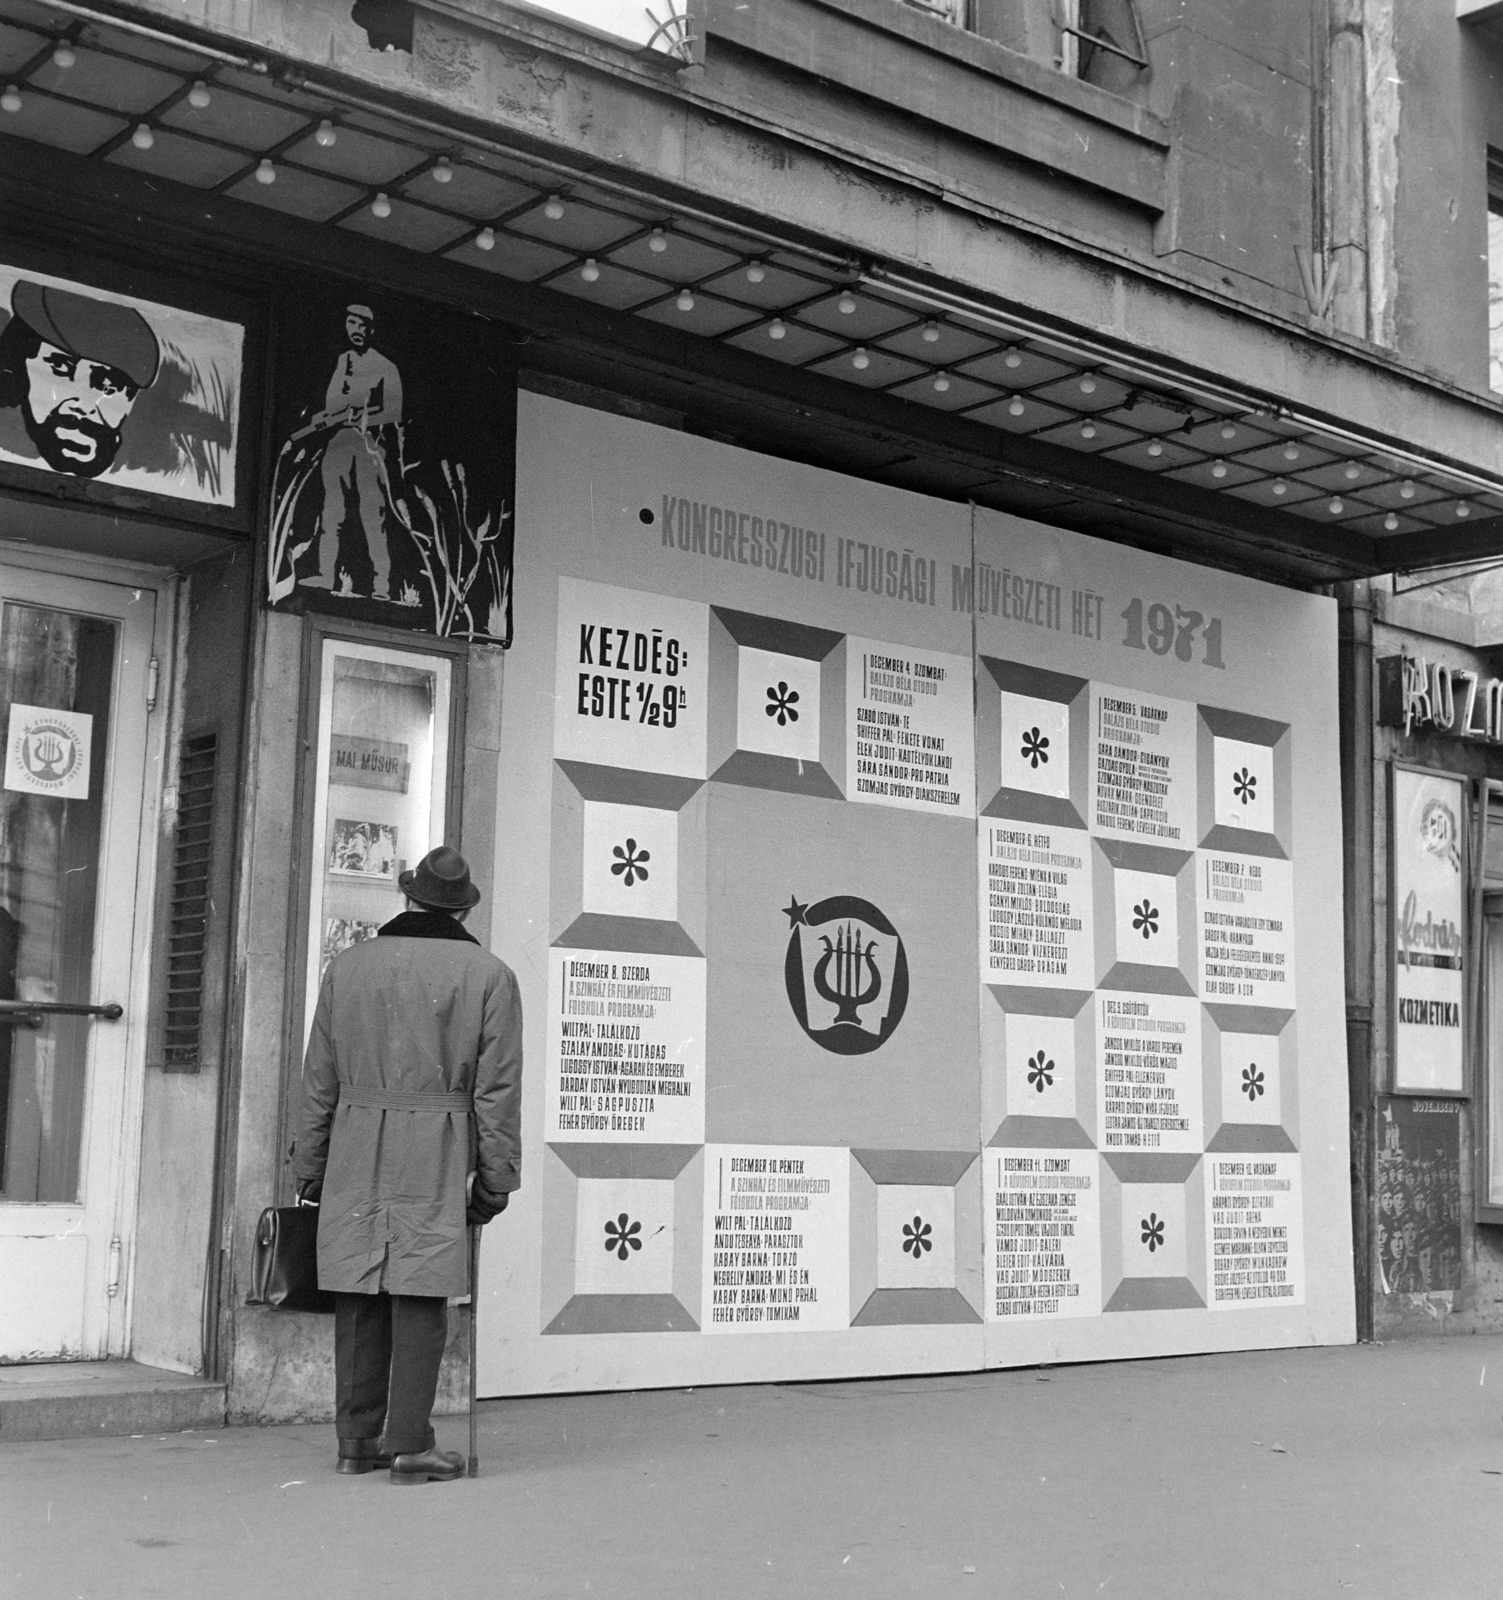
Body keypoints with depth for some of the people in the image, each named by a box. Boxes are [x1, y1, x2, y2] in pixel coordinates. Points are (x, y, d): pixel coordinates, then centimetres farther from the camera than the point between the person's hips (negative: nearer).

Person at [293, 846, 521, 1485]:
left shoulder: (347, 965, 9)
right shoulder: (488, 975, 1)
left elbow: (319, 1079, 11)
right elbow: (497, 1090, -1)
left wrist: (310, 1166, 17)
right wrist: (494, 1181, 3)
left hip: (355, 1151, 3)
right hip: (436, 1156, -3)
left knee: (359, 1298, 9)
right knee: (419, 1299, -1)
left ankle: (357, 1439, 15)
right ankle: (409, 1445, 0)